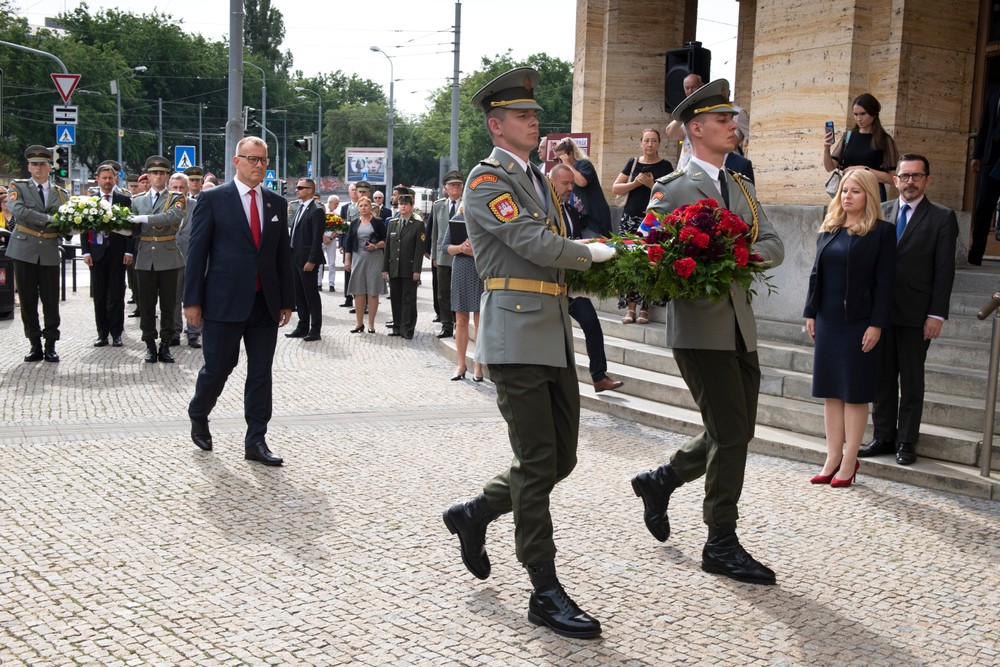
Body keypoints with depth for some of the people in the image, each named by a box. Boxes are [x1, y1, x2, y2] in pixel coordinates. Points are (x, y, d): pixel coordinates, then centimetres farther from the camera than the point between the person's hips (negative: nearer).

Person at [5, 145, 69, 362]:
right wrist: (49, 219, -18)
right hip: (24, 250, -1)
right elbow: (18, 210, -16)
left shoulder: (61, 194, 11)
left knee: (51, 301, 1)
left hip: (49, 253, 1)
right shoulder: (17, 187, 3)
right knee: (28, 301, 3)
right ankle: (35, 345, 12)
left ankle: (50, 345, 10)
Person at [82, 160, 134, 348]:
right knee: (99, 295, 5)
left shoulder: (124, 200, 5)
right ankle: (102, 333, 12)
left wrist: (129, 251, -6)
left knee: (116, 295, 1)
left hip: (117, 253, -1)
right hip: (97, 252, 1)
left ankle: (116, 333, 8)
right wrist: (86, 251, -4)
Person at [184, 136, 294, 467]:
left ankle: (256, 441, 13)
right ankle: (198, 416, 33)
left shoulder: (277, 203, 11)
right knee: (218, 368, 4)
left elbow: (283, 254, 12)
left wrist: (287, 301, 9)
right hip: (224, 302, -4)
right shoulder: (213, 199, -2)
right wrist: (192, 300, -7)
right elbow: (196, 251, -4)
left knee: (261, 373, 5)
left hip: (265, 303, 4)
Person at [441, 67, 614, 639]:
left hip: (555, 334, 9)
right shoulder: (488, 180, -7)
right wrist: (597, 253, -3)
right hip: (518, 335, -9)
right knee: (537, 465, -4)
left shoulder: (537, 179, 21)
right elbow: (537, 245, -17)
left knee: (561, 458, 12)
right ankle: (545, 592, 7)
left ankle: (474, 515, 32)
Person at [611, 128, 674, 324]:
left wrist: (652, 184, -14)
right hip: (630, 219, 3)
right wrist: (635, 183, -7)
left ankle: (644, 309, -1)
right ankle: (630, 307, 2)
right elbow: (615, 188, 7)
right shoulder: (633, 163, 11)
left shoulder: (665, 166, 3)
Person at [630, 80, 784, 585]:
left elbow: (773, 246, 6)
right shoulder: (671, 188, -5)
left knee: (737, 431, 13)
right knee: (730, 434, -5)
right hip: (699, 328, -7)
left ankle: (661, 480, 35)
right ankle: (721, 546, 9)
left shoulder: (742, 187, 17)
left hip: (739, 327, 8)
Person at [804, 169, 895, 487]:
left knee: (855, 393, 2)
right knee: (831, 391, 9)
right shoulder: (829, 229, 10)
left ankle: (849, 462, 9)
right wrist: (810, 312, 7)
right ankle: (833, 458, 16)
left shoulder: (881, 232, -6)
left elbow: (884, 282, -10)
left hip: (859, 323, -5)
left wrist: (877, 324, -15)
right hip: (828, 320, 6)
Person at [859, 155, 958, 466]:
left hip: (915, 313, -3)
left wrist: (937, 314, -10)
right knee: (883, 377, 10)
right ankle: (883, 437, 20)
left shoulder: (942, 218, -1)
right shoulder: (881, 212, 8)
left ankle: (906, 442, 14)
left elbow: (944, 270, -4)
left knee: (911, 380, 6)